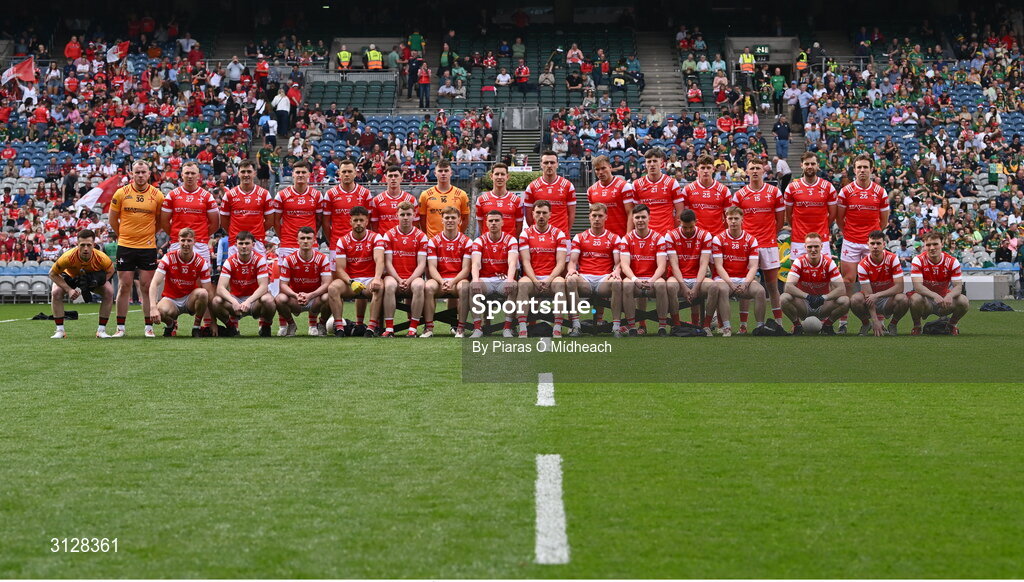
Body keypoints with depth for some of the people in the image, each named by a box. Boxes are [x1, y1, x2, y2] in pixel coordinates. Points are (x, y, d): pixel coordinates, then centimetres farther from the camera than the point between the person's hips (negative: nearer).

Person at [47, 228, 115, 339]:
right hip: (70, 276, -1)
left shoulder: (101, 258, -35)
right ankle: (60, 330, -13)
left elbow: (110, 271, -12)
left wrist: (98, 280, -31)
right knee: (56, 292, -27)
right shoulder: (68, 257, -39)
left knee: (109, 291, -23)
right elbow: (52, 273, -25)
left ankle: (101, 330, -11)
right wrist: (69, 290, -33)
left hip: (93, 279, 1)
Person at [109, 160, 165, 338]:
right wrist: (121, 235, 11)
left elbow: (160, 221, 11)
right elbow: (113, 218, 10)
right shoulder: (121, 193, 0)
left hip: (148, 247, 0)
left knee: (147, 287, 1)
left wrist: (149, 234, 7)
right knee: (124, 286, 2)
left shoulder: (157, 195, 0)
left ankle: (149, 327, 7)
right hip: (125, 247, 0)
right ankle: (120, 327, 8)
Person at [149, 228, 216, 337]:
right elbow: (155, 284, -19)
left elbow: (209, 292, -10)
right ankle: (170, 324, 1)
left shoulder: (201, 262, -11)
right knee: (162, 310, -37)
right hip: (171, 299, -1)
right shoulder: (168, 258, -12)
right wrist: (153, 307, -36)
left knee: (202, 293, -33)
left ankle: (196, 327, -11)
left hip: (190, 299, 1)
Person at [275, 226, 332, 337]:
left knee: (327, 298, -34)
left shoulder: (322, 259, -8)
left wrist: (310, 295, -32)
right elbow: (283, 284, -10)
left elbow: (326, 284, -15)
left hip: (315, 298, 0)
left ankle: (322, 325, -1)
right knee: (280, 298, -31)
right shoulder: (289, 260, -6)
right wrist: (296, 296, -31)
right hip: (295, 302, 0)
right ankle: (290, 324, 1)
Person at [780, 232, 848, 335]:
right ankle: (797, 325, -3)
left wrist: (824, 298, -33)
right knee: (785, 298, -31)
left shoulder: (828, 263, -9)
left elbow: (841, 289, -16)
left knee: (845, 301, -26)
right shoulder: (799, 262, -11)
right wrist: (807, 296, -38)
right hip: (804, 306, -1)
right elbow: (788, 286, -24)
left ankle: (827, 325, 1)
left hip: (823, 305, 1)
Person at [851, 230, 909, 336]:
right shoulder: (863, 265, -15)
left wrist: (877, 295, -32)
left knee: (903, 299, -33)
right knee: (855, 300, -33)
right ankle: (866, 324, 0)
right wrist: (875, 321, -30)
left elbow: (899, 287, -20)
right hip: (872, 301, 0)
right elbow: (868, 295, -20)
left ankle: (893, 324, -2)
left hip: (888, 299, 0)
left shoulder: (892, 259, -13)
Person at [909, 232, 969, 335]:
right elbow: (917, 285, -24)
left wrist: (950, 295, -38)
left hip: (945, 300, 2)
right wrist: (934, 295, -42)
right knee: (916, 298, -37)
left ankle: (952, 324, 7)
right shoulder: (918, 260, -13)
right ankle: (917, 326, -6)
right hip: (926, 298, -2)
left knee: (964, 302, -26)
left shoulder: (952, 261, -8)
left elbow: (958, 286, -13)